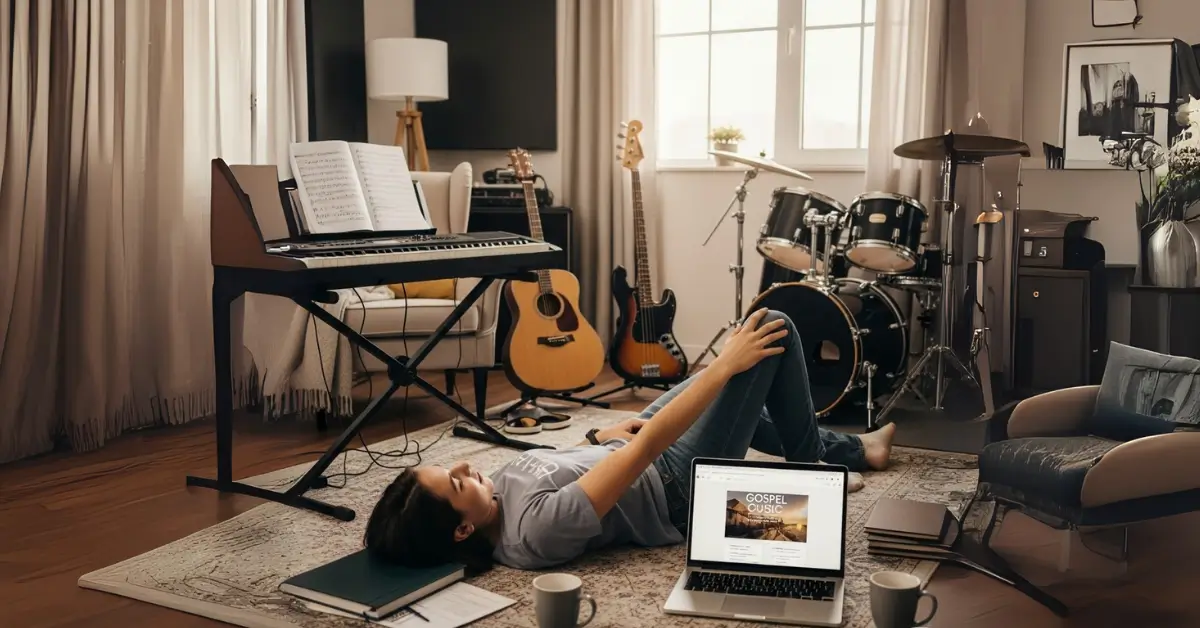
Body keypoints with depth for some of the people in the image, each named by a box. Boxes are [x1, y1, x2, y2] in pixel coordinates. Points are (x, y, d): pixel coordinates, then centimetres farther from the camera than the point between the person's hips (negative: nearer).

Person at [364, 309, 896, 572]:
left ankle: (851, 450, 42)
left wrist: (603, 437, 1)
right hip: (679, 486, -8)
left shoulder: (494, 500, -16)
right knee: (772, 331, -5)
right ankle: (809, 473, 20)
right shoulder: (541, 527, -41)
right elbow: (650, 445, -36)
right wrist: (726, 364, -29)